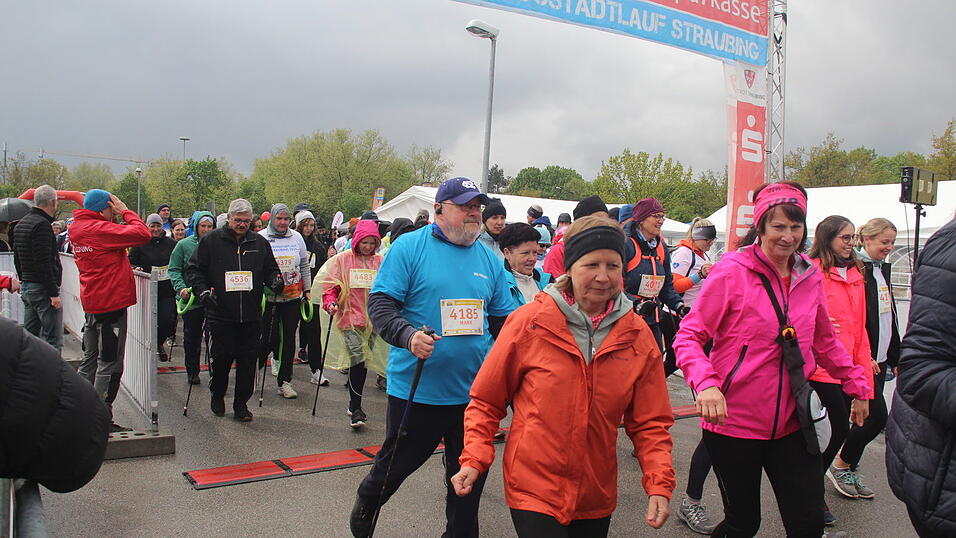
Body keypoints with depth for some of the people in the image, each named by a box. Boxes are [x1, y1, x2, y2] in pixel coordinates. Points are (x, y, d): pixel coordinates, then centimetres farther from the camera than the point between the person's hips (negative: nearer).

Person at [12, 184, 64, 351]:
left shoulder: (20, 224, 15)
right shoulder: (42, 225, -16)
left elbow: (17, 259, 21)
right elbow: (44, 263, -22)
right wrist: (54, 293, -20)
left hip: (26, 287, 10)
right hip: (42, 288, -10)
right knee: (53, 340, -7)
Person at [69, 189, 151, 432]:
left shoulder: (77, 229, 11)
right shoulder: (100, 229, -18)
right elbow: (142, 234, -23)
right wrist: (125, 211, -11)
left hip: (92, 302, 9)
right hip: (111, 302, -9)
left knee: (91, 359, 18)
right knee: (110, 363, -2)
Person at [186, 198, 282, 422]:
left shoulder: (260, 242, 10)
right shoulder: (210, 240, 2)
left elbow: (270, 269, 19)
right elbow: (193, 269, 4)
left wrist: (275, 280, -2)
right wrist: (203, 291, -11)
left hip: (251, 315, 2)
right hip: (221, 314, -2)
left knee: (247, 360, 3)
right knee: (222, 357, 1)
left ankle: (241, 404, 15)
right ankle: (217, 396, 27)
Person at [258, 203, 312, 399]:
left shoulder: (297, 237, 7)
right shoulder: (261, 238, -2)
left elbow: (304, 265, 14)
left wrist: (307, 290, 11)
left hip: (293, 296, 3)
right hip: (269, 296, -3)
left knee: (289, 338, 4)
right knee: (268, 336, -2)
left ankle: (284, 381, 12)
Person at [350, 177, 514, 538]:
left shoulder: (489, 258, 8)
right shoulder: (410, 247, -7)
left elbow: (503, 319, 13)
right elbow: (380, 304, -11)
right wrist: (407, 335, -28)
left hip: (474, 390, 4)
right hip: (416, 389, -4)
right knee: (396, 464, 15)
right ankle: (364, 508, 45)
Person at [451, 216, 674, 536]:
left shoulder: (637, 336, -3)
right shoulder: (528, 322, -11)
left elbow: (650, 423, 2)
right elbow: (486, 401, -3)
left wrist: (659, 484, -10)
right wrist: (474, 459, -13)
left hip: (597, 497, 4)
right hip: (534, 490, -3)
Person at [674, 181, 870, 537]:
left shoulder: (810, 277, 5)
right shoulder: (731, 271, -11)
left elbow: (824, 342, 20)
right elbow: (688, 337, -13)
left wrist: (857, 385, 18)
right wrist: (706, 385, -29)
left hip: (790, 423, 5)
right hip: (733, 420, -4)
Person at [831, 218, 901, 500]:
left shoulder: (883, 270, 15)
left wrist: (896, 357, 21)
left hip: (879, 358, 9)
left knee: (867, 417, 10)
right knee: (877, 416, -9)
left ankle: (851, 471, 21)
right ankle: (840, 466, 6)